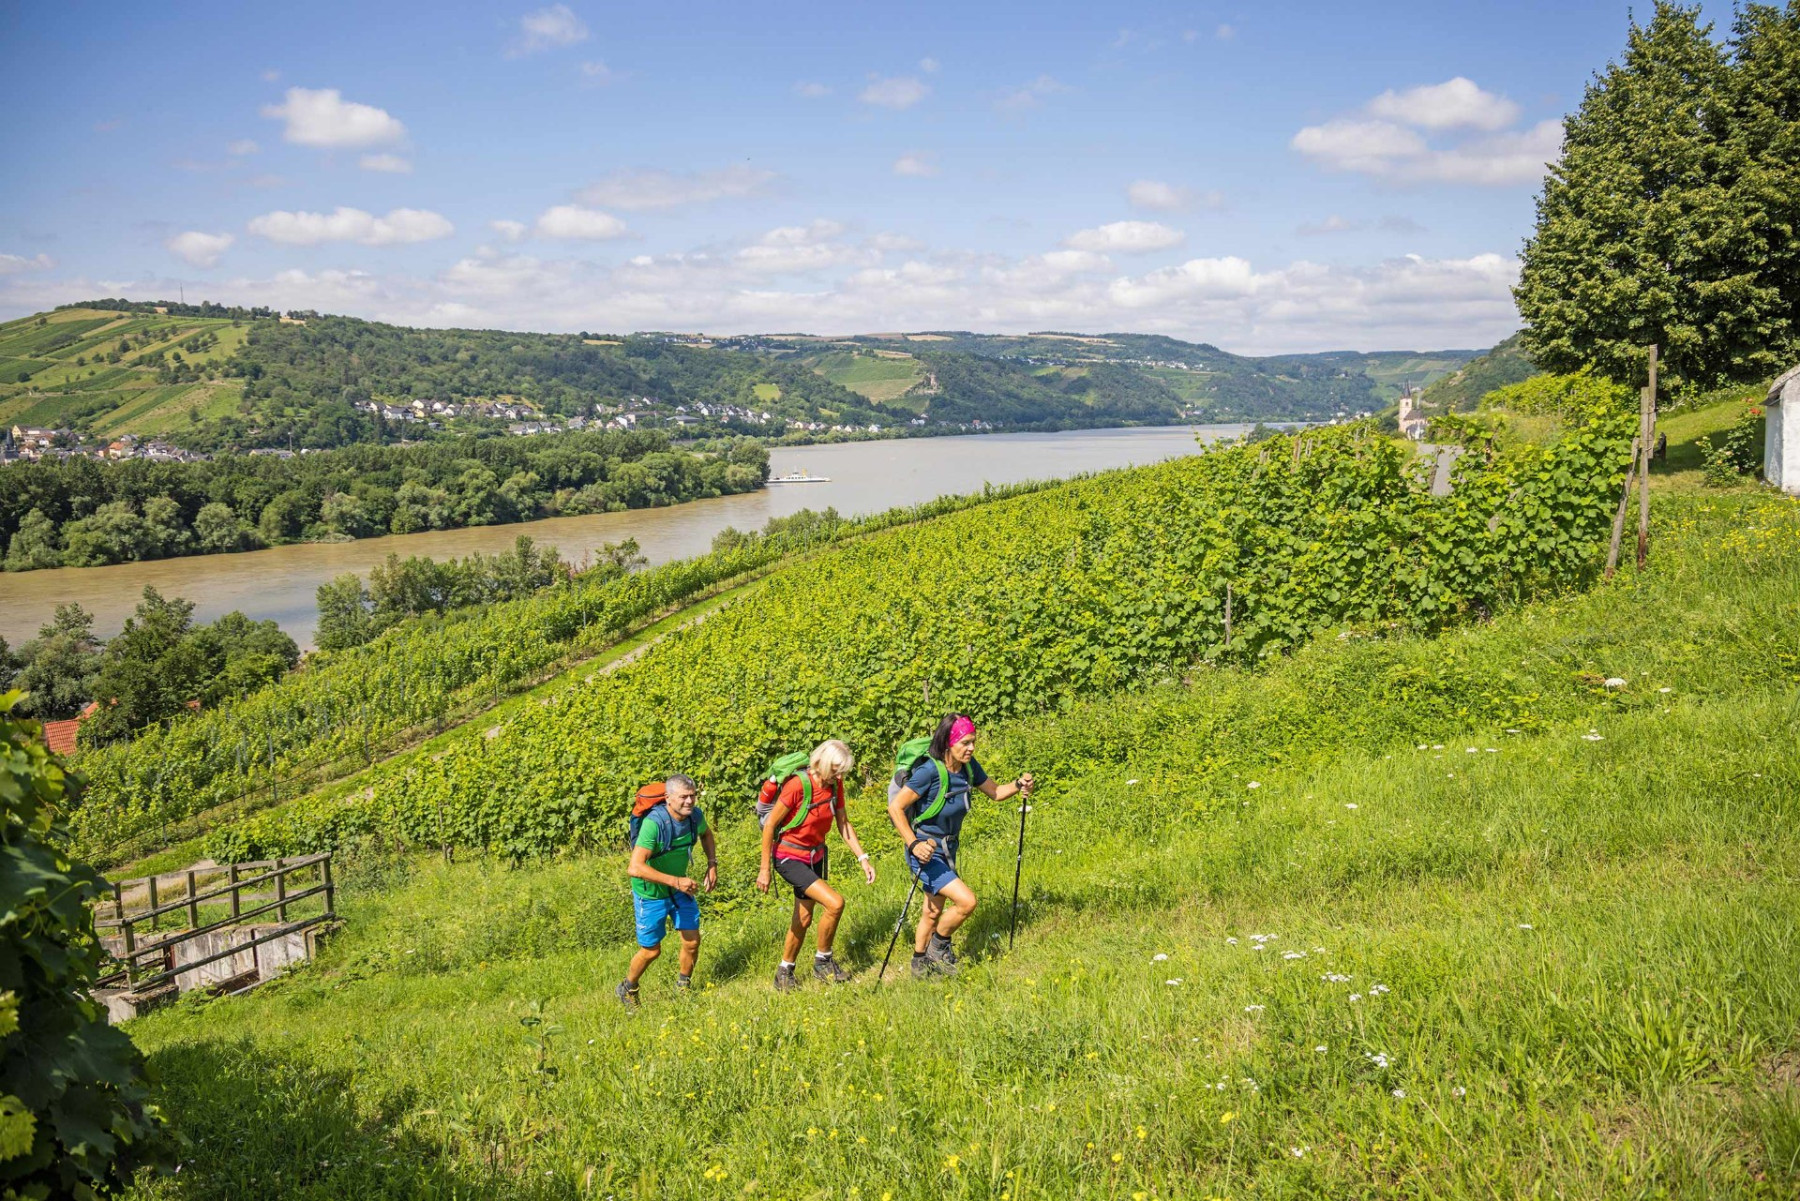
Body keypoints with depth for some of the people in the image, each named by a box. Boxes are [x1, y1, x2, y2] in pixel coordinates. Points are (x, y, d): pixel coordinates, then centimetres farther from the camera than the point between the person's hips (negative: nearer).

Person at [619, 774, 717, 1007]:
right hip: (651, 892, -6)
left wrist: (712, 864, 1)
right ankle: (627, 990, 33)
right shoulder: (654, 823, -33)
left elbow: (706, 834, 15)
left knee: (692, 941, 4)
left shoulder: (695, 815, -12)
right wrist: (675, 881, -37)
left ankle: (684, 987, 30)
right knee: (651, 950, 6)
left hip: (680, 887, 6)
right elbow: (636, 868, -37)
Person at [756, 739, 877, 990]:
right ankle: (823, 962, 1)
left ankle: (784, 973, 32)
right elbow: (770, 824, -18)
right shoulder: (797, 784, -25)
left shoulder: (835, 784, -5)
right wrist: (764, 869, -15)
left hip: (816, 855, 7)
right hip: (789, 857, -7)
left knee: (804, 918, 14)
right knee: (835, 902, -19)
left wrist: (863, 858, -4)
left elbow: (844, 824, 5)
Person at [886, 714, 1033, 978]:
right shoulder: (929, 771, -26)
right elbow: (895, 807, -24)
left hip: (947, 850, 8)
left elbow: (994, 792, 10)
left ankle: (920, 963, 39)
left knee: (933, 912, 20)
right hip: (925, 853, -7)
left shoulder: (968, 766, -5)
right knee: (966, 901, -17)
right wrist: (914, 844, -31)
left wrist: (1018, 786, -10)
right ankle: (938, 946, 8)